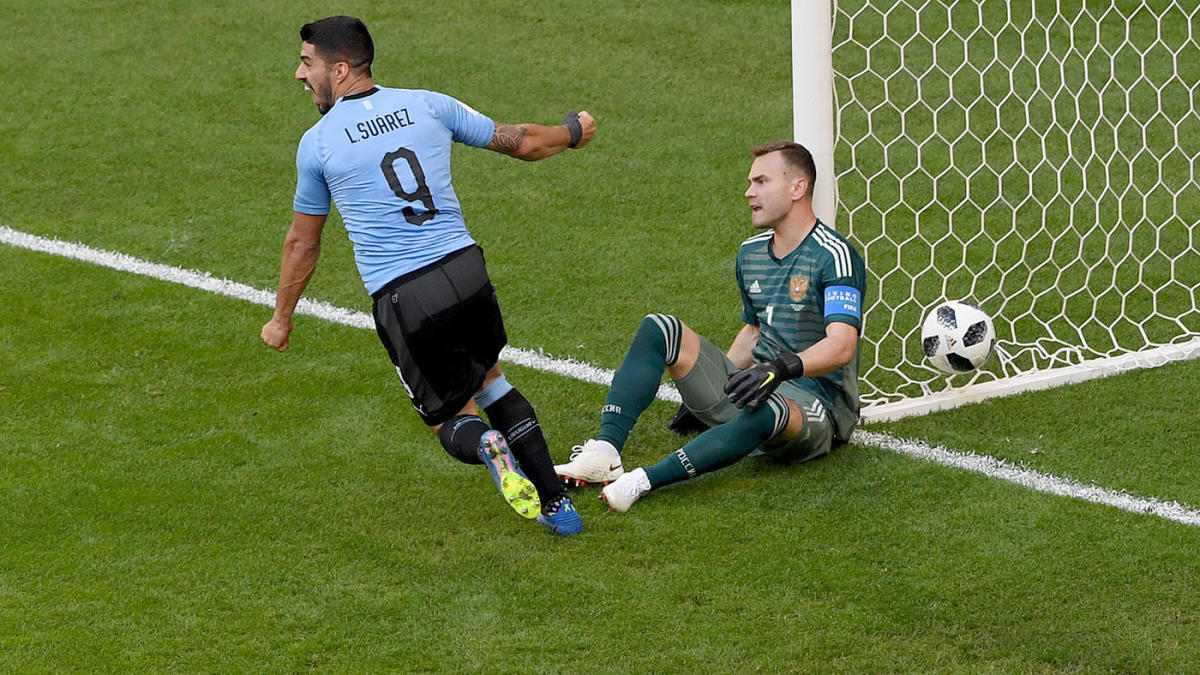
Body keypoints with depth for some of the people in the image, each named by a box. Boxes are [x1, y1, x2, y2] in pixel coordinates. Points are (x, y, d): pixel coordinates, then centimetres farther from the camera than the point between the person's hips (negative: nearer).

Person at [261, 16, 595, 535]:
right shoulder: (427, 105, 7)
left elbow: (303, 244, 11)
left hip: (401, 299, -3)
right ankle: (556, 505, 20)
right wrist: (572, 133, 40)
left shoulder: (317, 143, 1)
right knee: (490, 379, 29)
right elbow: (519, 142, 17)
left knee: (451, 421, 14)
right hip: (465, 269, 3)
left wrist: (281, 319, 25)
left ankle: (487, 446, -23)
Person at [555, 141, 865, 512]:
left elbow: (841, 345, -28)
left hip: (816, 405, -8)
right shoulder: (751, 253, 13)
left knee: (765, 409, -44)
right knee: (659, 329, -6)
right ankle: (604, 452, -23)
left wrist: (783, 368, -43)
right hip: (754, 388, 8)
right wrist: (709, 387, 19)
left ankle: (644, 480, -49)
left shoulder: (835, 256, -13)